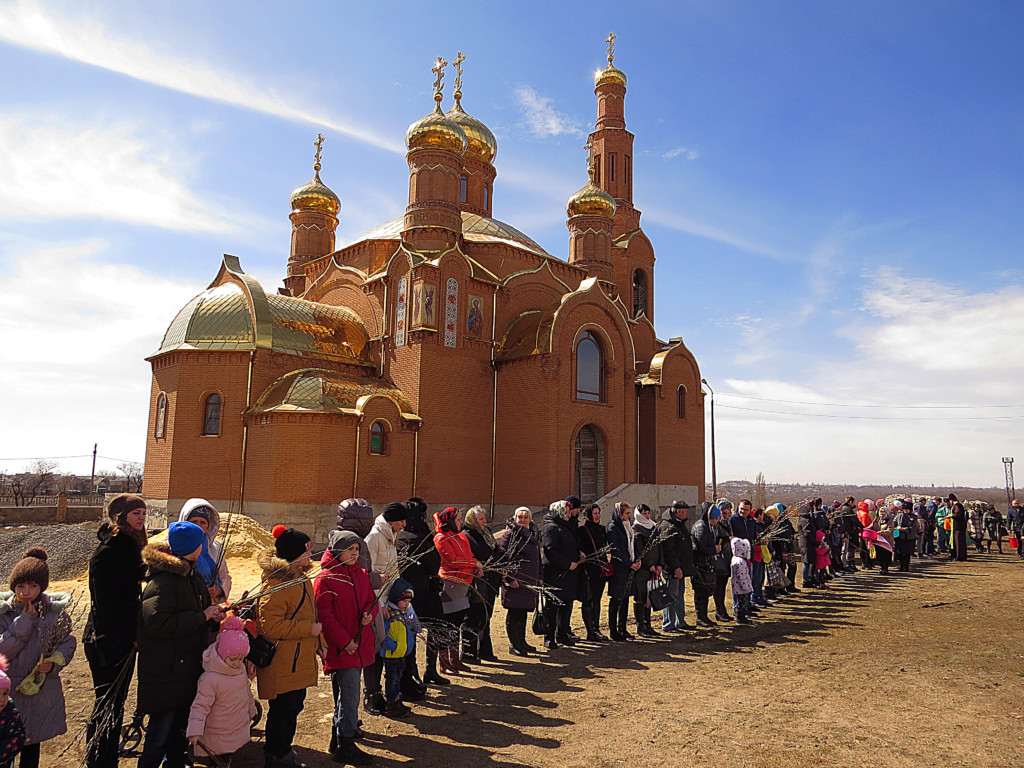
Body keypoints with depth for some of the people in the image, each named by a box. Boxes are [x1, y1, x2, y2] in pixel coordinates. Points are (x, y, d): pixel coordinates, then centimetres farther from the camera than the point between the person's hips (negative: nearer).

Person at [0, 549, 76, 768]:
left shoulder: (55, 610, -2)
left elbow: (68, 642, 4)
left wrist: (54, 663, -13)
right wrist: (25, 619, -21)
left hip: (42, 691, 2)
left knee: (32, 743, 16)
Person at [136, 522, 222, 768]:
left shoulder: (193, 577, 10)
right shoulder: (161, 582, -19)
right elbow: (159, 625, -28)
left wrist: (213, 618, 1)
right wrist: (202, 617, -21)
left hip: (190, 669, 9)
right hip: (165, 674, -9)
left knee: (181, 727, 19)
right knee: (160, 732, 1)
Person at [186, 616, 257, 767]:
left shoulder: (241, 669, 0)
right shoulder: (210, 679, -24)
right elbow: (200, 706, -24)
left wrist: (251, 711, 26)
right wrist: (195, 731, -31)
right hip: (218, 736, -7)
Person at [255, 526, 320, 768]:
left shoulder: (301, 579, 11)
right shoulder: (276, 585, -22)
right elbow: (270, 626, -26)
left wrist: (319, 643, 23)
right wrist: (309, 629, -22)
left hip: (300, 662, 9)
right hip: (282, 665, -9)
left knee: (293, 707, 20)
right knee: (282, 710, 4)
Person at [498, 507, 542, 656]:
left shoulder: (534, 533, 14)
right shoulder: (509, 534, -9)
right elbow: (502, 557, -13)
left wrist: (539, 576, 19)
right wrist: (509, 578, -18)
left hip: (529, 581, 8)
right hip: (515, 580, -7)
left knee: (523, 612, 15)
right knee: (514, 613, -2)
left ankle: (521, 642, 25)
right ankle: (514, 645, 7)